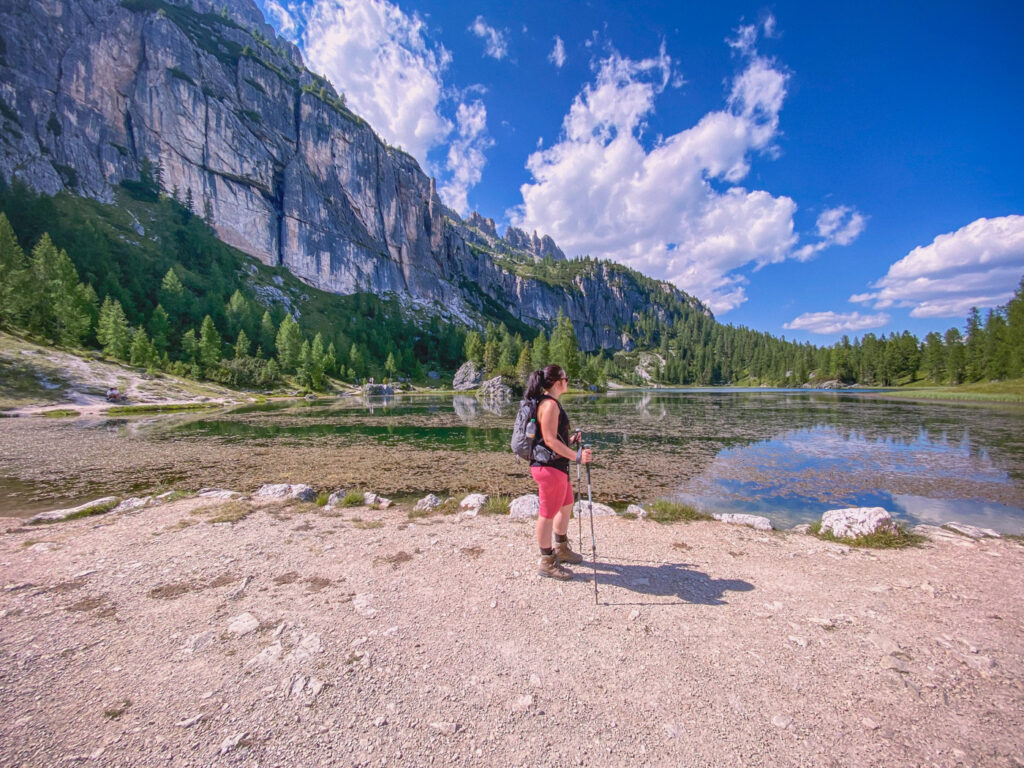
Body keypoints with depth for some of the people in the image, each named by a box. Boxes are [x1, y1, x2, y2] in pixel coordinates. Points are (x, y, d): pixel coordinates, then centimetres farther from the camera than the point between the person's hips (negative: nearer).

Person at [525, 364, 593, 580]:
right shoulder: (550, 404, -19)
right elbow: (549, 440, -23)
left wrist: (570, 440, 21)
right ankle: (547, 563, 20)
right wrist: (576, 456, -23)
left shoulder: (549, 402, 14)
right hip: (548, 466, -11)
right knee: (548, 514, 3)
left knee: (566, 506, 24)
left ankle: (561, 549, 42)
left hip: (557, 465, 11)